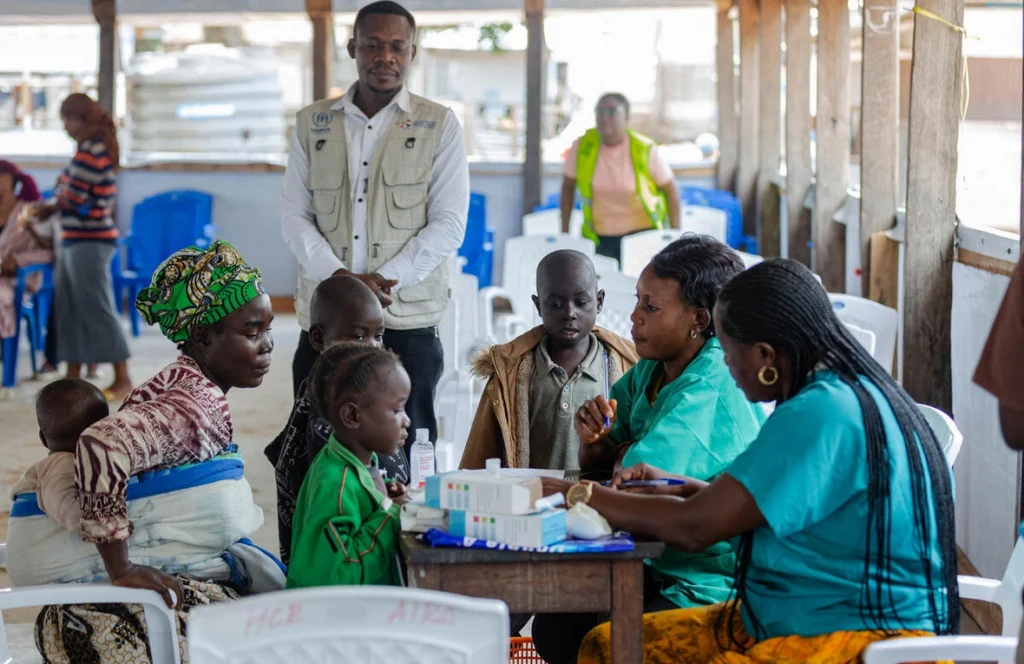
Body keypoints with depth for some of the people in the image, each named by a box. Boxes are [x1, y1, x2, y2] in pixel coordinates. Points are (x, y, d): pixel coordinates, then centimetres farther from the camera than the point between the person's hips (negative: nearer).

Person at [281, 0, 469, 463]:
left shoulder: (439, 126, 5)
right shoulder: (312, 125, 11)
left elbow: (449, 225, -2)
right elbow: (295, 218, 7)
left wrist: (385, 280, -12)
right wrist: (337, 274, -11)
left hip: (407, 321, -2)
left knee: (404, 454, 1)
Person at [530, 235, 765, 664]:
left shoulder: (713, 388, -23)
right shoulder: (650, 370, 6)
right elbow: (598, 467, 14)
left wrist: (624, 454, -10)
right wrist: (593, 438, -8)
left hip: (713, 587, -9)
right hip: (660, 569, 9)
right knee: (553, 629, -1)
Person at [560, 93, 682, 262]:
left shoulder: (646, 150, -12)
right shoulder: (582, 146, -7)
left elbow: (670, 189, -2)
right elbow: (568, 186, 7)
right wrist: (564, 231, 5)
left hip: (642, 232, -2)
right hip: (600, 237, 2)